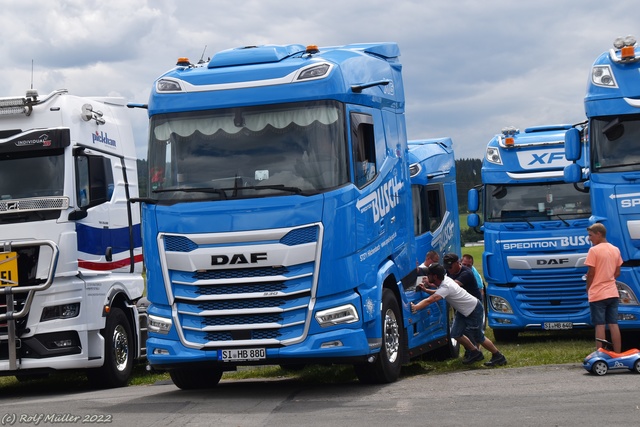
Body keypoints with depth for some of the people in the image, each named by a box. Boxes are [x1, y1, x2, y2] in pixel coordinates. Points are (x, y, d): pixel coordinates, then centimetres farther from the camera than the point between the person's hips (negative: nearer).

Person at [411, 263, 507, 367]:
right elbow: (438, 292, 12)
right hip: (463, 311, 9)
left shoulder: (446, 287, -34)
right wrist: (426, 290, -4)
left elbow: (430, 300, -46)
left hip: (474, 311, -9)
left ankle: (498, 357, 18)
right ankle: (475, 352, 23)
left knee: (478, 337, 1)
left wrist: (415, 307, -55)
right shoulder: (444, 280, -7)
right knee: (455, 334, 4)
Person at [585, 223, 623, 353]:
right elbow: (617, 272, 12)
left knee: (600, 326, -5)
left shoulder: (594, 250, -12)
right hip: (613, 293, 6)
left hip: (597, 294, -6)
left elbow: (591, 273, -11)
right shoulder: (615, 250, 8)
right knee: (614, 325, 7)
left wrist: (588, 288, 3)